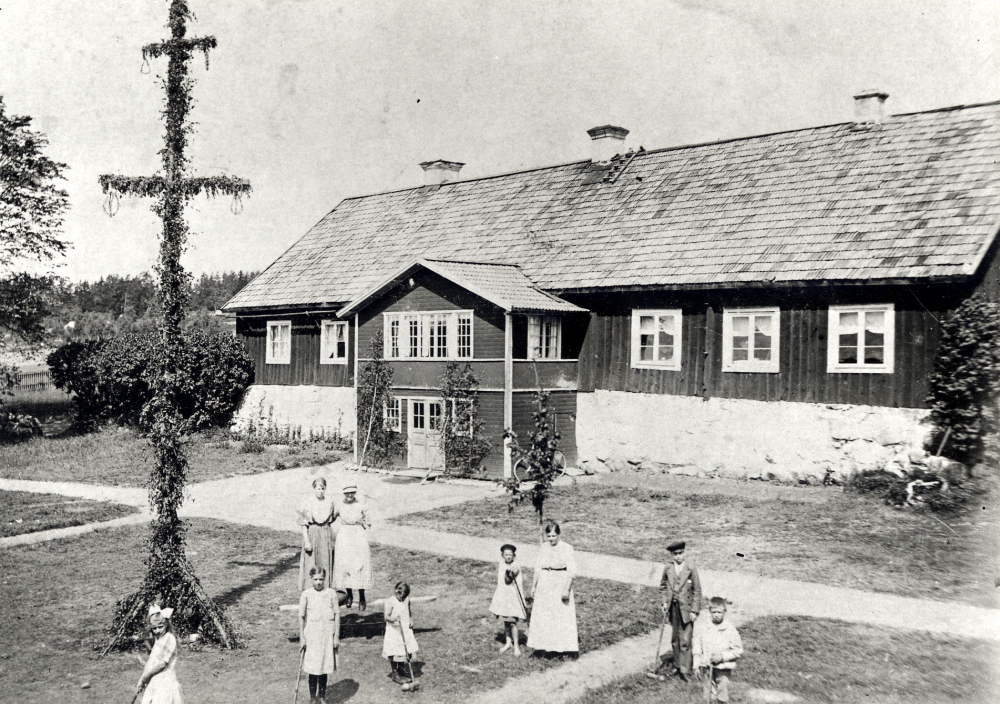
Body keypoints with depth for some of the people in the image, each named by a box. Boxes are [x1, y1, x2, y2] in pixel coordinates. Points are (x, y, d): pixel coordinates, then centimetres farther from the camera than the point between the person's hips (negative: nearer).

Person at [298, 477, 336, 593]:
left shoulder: (330, 503, 6)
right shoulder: (307, 504, -4)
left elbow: (332, 522, 12)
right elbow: (304, 524, -5)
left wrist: (332, 539, 8)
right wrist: (306, 540, -12)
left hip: (326, 535, 4)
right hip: (312, 534, -3)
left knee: (327, 563, 4)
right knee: (311, 564, -3)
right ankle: (309, 591, 2)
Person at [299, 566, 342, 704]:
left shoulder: (331, 593, 0)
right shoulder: (306, 595, -3)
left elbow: (337, 615, 3)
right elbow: (301, 617, 1)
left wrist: (336, 636, 1)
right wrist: (302, 637, -1)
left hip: (328, 634, 1)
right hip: (311, 634, -1)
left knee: (325, 667, 8)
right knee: (312, 668, 0)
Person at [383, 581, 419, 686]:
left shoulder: (407, 600, 6)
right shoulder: (390, 602, -12)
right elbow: (386, 616, -15)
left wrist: (411, 621, 3)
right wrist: (393, 619, -34)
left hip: (406, 630, 6)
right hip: (394, 630, -6)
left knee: (405, 651, 11)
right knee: (394, 653, -3)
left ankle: (400, 669, 32)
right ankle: (394, 673, 9)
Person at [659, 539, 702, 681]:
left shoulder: (691, 569, -6)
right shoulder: (668, 569, 4)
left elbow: (697, 591, -4)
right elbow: (663, 587, 18)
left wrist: (694, 611, -8)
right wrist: (665, 602, 5)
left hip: (686, 609, -4)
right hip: (673, 608, 4)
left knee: (685, 641, -7)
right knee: (675, 640, 12)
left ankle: (685, 670, -3)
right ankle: (677, 666, 26)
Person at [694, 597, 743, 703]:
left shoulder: (730, 629, -7)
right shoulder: (703, 628, 2)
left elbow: (738, 650, -6)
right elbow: (697, 648, 11)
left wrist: (722, 656, -16)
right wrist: (696, 666, 8)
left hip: (723, 668, -3)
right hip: (707, 667, 3)